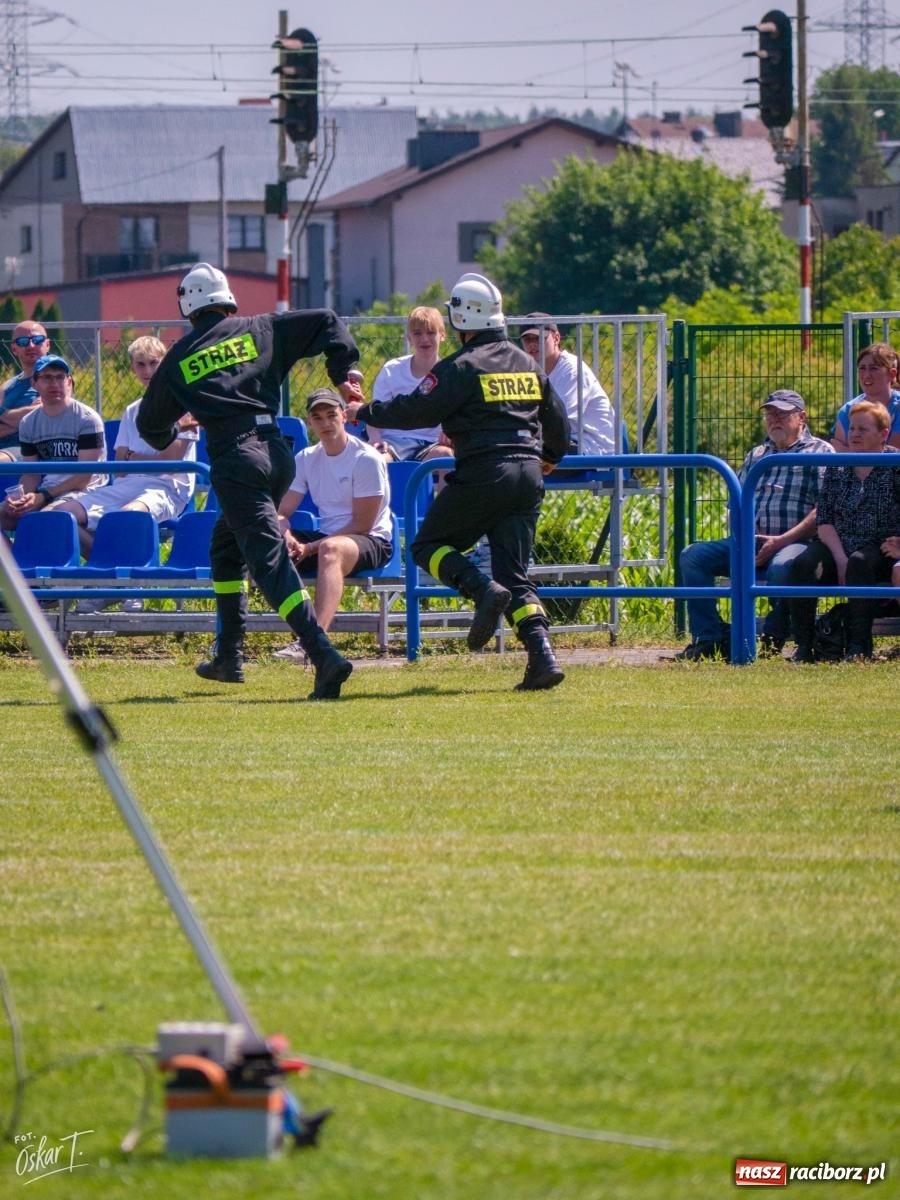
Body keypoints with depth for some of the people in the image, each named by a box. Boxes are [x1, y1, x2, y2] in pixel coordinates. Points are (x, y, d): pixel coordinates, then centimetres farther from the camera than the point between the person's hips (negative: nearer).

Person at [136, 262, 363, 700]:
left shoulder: (179, 358, 11)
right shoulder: (261, 330, 13)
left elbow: (150, 423, 23)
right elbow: (325, 322, 7)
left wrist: (169, 435, 45)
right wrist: (342, 376, 13)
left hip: (235, 460, -4)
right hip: (276, 451, 4)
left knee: (270, 561, -11)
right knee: (227, 548, 24)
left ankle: (324, 655, -28)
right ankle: (229, 658, 25)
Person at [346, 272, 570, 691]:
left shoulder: (461, 367, -6)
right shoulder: (525, 363, 15)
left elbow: (414, 411, -7)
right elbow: (556, 416, 26)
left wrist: (364, 412, 9)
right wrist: (551, 456, 46)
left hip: (483, 473, -6)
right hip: (529, 475, 6)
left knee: (428, 546, 9)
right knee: (514, 574, 7)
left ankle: (484, 590, -18)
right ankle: (543, 656, -12)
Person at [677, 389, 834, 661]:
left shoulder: (820, 452, 6)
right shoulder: (756, 455, 26)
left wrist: (782, 540, -17)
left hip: (797, 543, -6)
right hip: (749, 541, 6)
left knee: (781, 566, -41)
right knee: (693, 555, -15)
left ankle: (771, 643, -22)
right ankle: (709, 639, -19)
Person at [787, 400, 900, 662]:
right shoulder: (836, 468, 12)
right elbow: (824, 520, 6)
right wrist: (840, 559, -12)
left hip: (879, 550, -3)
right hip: (836, 544, 3)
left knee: (859, 563, -38)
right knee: (802, 566, -27)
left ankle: (859, 645, -33)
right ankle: (804, 645, -24)